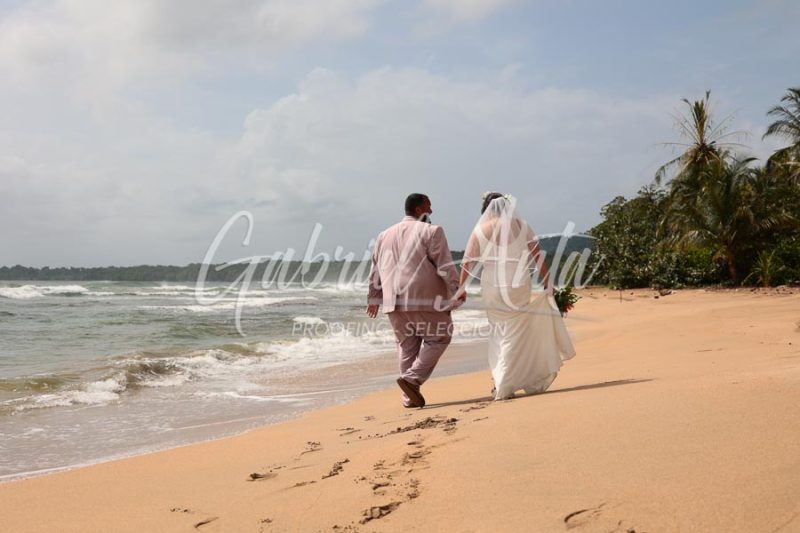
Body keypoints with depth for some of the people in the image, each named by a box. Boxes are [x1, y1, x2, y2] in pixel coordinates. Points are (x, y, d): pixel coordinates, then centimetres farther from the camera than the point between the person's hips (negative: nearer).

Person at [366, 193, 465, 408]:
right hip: (424, 298, -6)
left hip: (394, 301, 6)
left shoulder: (384, 235, 16)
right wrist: (457, 290, -2)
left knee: (407, 345, 12)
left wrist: (374, 298, 26)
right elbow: (445, 265, -9)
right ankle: (412, 378, -8)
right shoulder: (431, 231, -3)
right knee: (438, 338, 7)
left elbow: (375, 270, 20)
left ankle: (410, 396, 11)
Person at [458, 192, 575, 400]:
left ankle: (499, 380, 17)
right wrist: (547, 284, 5)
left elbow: (467, 262, 1)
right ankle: (504, 387, 0)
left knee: (498, 334, 17)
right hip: (518, 287, -1)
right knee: (514, 336, 4)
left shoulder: (480, 230, 3)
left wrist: (461, 288, 10)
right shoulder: (520, 225, 3)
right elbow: (538, 256, 1)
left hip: (491, 290, 1)